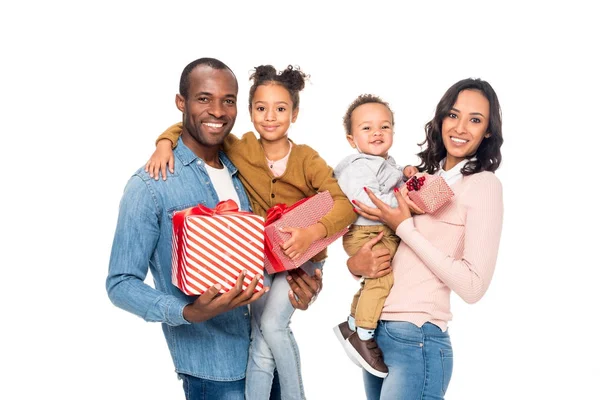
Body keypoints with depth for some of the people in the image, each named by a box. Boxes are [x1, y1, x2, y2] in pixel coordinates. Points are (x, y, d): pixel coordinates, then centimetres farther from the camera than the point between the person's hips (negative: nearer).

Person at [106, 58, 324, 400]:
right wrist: (188, 313, -29)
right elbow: (121, 283, -13)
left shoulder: (240, 175, 8)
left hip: (267, 344, 6)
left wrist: (296, 279, -5)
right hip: (213, 364, -6)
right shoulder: (150, 185, -12)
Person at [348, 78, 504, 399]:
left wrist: (404, 228, -14)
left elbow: (473, 286, -16)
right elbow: (367, 234, 15)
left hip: (416, 342, -6)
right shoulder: (422, 178, 11)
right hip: (374, 331, 6)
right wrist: (355, 263, -8)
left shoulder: (483, 185, -7)